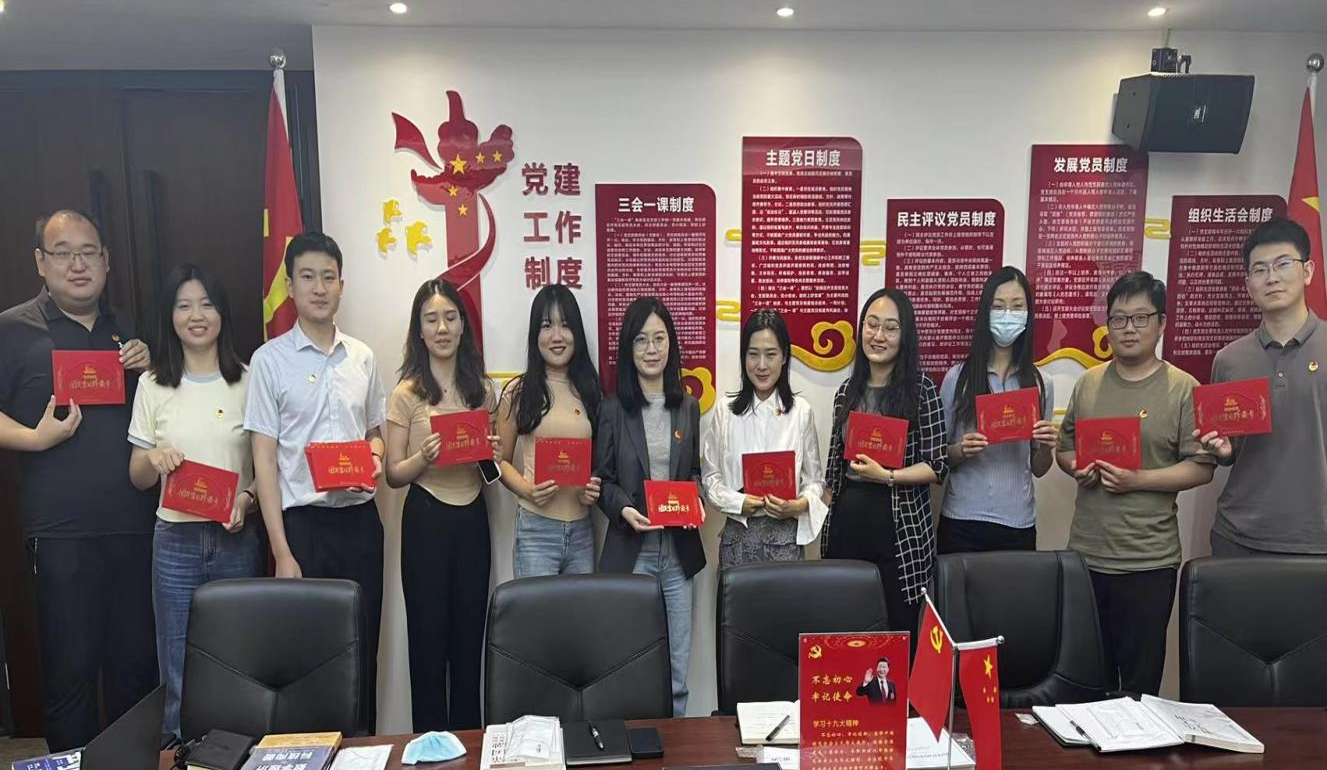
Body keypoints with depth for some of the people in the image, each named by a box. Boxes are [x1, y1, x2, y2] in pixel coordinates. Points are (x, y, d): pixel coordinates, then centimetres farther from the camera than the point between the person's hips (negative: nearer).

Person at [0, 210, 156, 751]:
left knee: (138, 662, 11)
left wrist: (152, 370, 3)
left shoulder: (128, 330, 16)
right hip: (63, 532, -4)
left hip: (137, 524, 4)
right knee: (71, 668, 3)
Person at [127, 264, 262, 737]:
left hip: (236, 539, -1)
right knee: (180, 678, 5)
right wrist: (153, 459, -12)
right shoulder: (153, 385, 5)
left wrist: (249, 497, -13)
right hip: (175, 541, 1)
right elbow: (138, 478, 10)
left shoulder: (247, 381, 1)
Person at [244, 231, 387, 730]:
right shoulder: (270, 360, -3)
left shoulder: (362, 357, 7)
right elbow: (264, 460, -5)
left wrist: (374, 456, -6)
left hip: (360, 519, 3)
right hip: (303, 521, -3)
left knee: (363, 646, 10)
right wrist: (282, 553, -10)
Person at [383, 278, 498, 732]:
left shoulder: (482, 391, 7)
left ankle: (468, 741, 25)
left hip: (473, 516, 3)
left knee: (469, 636, 10)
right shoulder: (406, 393, -4)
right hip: (426, 519, -3)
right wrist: (424, 456, -22)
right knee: (428, 637, 5)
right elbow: (393, 474, -3)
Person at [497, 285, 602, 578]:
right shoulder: (519, 391, 0)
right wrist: (527, 489, -14)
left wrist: (595, 488, -2)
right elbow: (501, 460, 4)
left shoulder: (589, 390, 9)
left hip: (582, 531, 4)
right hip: (536, 529, -4)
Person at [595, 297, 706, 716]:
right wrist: (623, 509, -17)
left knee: (677, 668, 10)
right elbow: (600, 478, 1)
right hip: (629, 552, -3)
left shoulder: (688, 407, 9)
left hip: (678, 551, 3)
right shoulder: (612, 409, -2)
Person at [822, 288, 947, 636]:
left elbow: (938, 465, -6)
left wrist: (887, 477, -20)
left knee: (898, 632, 4)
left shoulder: (921, 388, -4)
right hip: (846, 526, 4)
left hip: (900, 530, -4)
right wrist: (826, 522, 9)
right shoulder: (847, 391, 8)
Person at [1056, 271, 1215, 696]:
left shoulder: (1182, 389, -5)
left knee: (1140, 678, 7)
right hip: (1085, 553, 4)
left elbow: (1201, 467, -7)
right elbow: (1064, 446, 16)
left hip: (1148, 560, -4)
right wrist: (1077, 467, -5)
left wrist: (1138, 479, -19)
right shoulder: (1088, 382, 8)